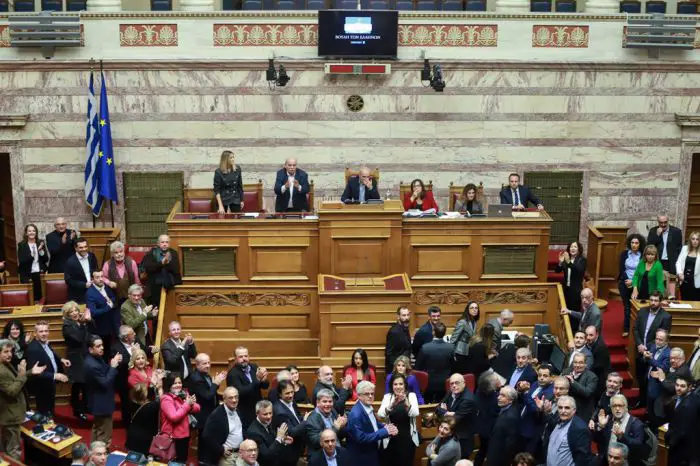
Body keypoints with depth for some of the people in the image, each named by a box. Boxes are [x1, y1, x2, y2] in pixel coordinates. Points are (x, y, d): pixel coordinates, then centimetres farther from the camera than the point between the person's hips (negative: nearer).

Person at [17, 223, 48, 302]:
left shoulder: (41, 243, 7)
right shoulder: (21, 245, -1)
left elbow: (46, 259, 5)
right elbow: (21, 261, -10)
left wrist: (41, 251, -12)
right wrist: (32, 254, -23)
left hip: (39, 274, 2)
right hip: (27, 275, -2)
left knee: (39, 297, -1)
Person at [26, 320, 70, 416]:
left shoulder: (46, 343, -1)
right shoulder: (32, 348, -29)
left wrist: (61, 360, 3)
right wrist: (54, 376, -37)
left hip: (50, 384, 9)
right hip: (42, 387, -9)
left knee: (50, 411, 25)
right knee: (45, 414, 7)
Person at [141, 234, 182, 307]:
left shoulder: (173, 253, 6)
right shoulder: (151, 253, 3)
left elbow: (177, 270, -6)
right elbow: (147, 267, -13)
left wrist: (168, 263, -24)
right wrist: (161, 263, -23)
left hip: (170, 286, 1)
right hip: (155, 286, -1)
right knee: (156, 308, -6)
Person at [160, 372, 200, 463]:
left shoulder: (183, 395, 7)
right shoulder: (166, 399, -16)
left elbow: (197, 409, 3)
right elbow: (174, 417, -26)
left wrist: (191, 404, -18)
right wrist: (187, 404, -24)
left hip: (184, 434, 8)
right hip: (173, 437, -8)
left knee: (183, 460, 20)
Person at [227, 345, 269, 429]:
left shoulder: (254, 367, 4)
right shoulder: (232, 374, -13)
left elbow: (265, 385, 3)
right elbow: (241, 392, -24)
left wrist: (264, 380, -21)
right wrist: (257, 379, -31)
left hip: (258, 411, 5)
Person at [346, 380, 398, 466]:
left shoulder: (369, 407, 0)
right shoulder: (356, 414, -25)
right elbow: (361, 438, -28)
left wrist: (387, 427, -7)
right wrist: (384, 431, -25)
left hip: (372, 454, 8)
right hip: (361, 459, -8)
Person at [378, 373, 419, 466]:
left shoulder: (411, 396, 1)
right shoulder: (387, 397, 2)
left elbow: (415, 413, -15)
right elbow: (380, 414, -14)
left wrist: (406, 403, -34)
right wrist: (391, 405, -32)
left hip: (408, 438, 0)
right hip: (390, 439, 1)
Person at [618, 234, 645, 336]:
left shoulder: (643, 256, -3)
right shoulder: (624, 254, 2)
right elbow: (622, 269, 0)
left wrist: (633, 281, -15)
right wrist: (627, 280, -12)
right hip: (624, 283, 2)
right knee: (627, 306, 4)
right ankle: (626, 329, 6)